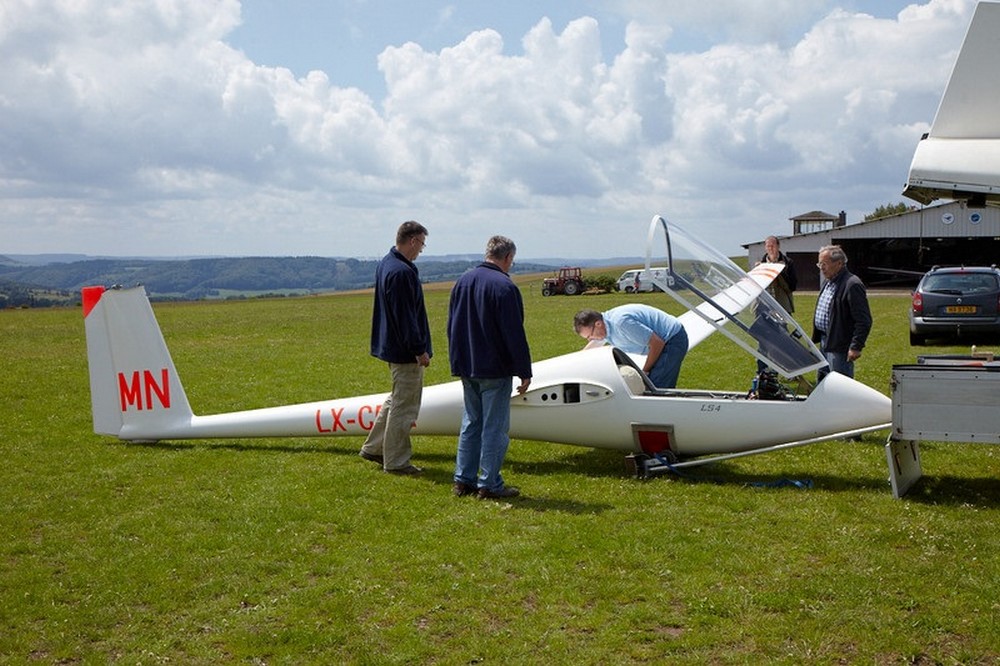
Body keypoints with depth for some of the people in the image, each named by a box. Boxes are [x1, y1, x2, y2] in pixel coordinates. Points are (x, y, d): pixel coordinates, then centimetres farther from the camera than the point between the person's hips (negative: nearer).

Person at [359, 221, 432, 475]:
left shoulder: (385, 264, 11)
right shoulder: (401, 272, -22)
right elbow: (406, 316, -23)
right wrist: (419, 349, -18)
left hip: (392, 346, 11)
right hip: (405, 350, -10)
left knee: (397, 399, 22)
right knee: (404, 406, 0)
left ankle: (373, 448, 29)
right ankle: (396, 461, 9)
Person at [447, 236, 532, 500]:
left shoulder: (462, 281, 10)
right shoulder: (504, 286, -16)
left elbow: (452, 327, 17)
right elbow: (514, 334, -16)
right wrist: (524, 371, -10)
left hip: (466, 368, 8)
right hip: (495, 369, -8)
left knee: (471, 423, 15)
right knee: (494, 427, 0)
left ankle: (464, 480, 18)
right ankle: (489, 484, 4)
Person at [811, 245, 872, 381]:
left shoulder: (852, 285, -19)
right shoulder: (828, 282, 13)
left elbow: (864, 321, -21)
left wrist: (856, 347, -23)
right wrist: (816, 338, 22)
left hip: (840, 347, -10)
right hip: (824, 342, 10)